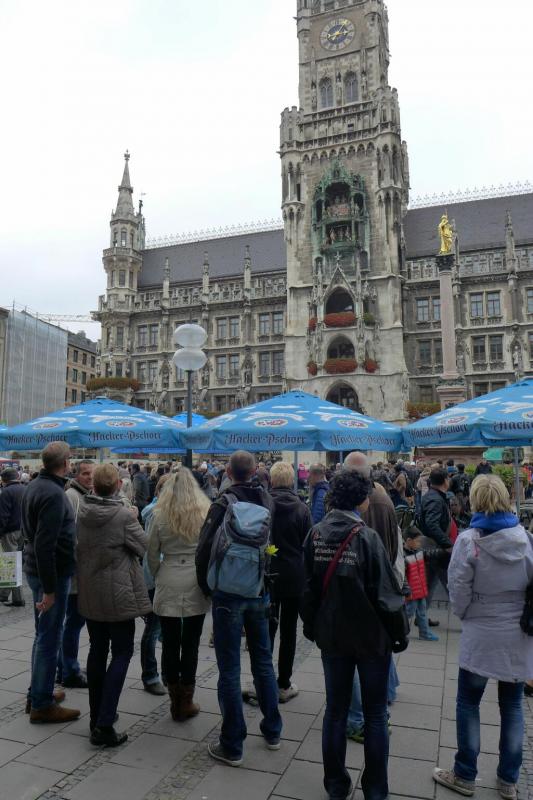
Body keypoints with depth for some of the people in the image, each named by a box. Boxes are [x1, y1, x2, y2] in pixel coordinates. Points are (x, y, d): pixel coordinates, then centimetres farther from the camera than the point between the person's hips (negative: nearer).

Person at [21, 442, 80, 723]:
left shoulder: (34, 486, 8)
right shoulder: (53, 494, -23)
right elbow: (45, 545, -26)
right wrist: (49, 589, -22)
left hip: (36, 570, 10)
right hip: (51, 573, -10)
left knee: (44, 634, 20)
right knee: (50, 638, 1)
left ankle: (37, 693, 32)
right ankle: (42, 705, 12)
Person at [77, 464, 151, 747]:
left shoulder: (82, 512, -3)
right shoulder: (123, 516, -20)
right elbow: (145, 547, -10)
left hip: (89, 593, 6)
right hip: (118, 594, -6)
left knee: (97, 651, 17)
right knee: (121, 653, 4)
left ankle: (97, 716, 28)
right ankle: (104, 725, -1)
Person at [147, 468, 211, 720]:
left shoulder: (159, 516, -3)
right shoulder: (206, 515, -4)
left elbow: (152, 556, 3)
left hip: (168, 588, 0)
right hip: (196, 586, 0)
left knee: (170, 645, 10)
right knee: (190, 645, 9)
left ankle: (175, 701, 20)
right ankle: (186, 703, 17)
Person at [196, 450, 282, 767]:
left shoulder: (224, 504, -16)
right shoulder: (268, 502, -2)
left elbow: (205, 550, -15)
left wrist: (206, 586, 1)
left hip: (229, 594, -5)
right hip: (260, 592, 5)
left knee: (230, 670, 5)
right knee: (263, 661, 19)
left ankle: (232, 746, 15)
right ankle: (272, 731, 32)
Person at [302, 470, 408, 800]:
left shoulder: (316, 535, -6)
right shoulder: (367, 537, -20)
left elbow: (309, 586, 2)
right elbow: (386, 592, -18)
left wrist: (311, 625, 15)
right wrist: (400, 632, -3)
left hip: (332, 635, 4)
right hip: (371, 635, -4)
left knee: (336, 710, 17)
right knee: (375, 714, 13)